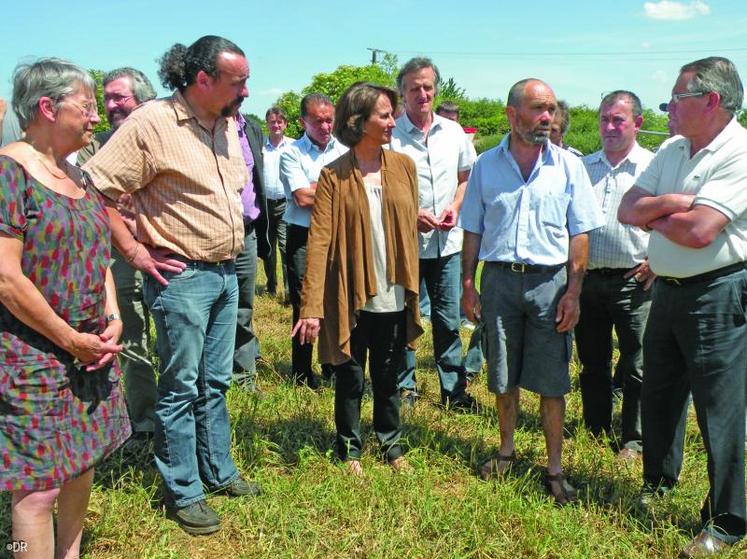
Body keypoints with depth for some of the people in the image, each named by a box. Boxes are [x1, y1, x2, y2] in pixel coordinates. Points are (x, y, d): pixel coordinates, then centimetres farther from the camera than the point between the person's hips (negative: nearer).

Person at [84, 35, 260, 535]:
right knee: (181, 388, 4)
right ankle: (183, 492, 18)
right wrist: (135, 252, -15)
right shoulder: (151, 124, -16)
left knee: (215, 382, 17)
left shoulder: (228, 124, 8)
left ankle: (219, 471, 32)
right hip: (182, 277, -7)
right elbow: (96, 189, -18)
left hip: (227, 273, 7)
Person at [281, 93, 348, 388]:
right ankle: (302, 374, 14)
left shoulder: (345, 152, 10)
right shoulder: (291, 153, 0)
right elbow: (301, 198, -11)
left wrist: (316, 190, -9)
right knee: (304, 305, 1)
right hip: (304, 238, -3)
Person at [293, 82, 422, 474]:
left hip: (393, 296, 3)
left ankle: (391, 445, 34)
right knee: (350, 379, 12)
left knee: (388, 378, 16)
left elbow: (410, 226, 9)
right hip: (351, 296, -2)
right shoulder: (334, 176, -7)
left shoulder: (403, 166, 3)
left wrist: (411, 286, 6)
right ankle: (350, 449, 31)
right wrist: (312, 306, -18)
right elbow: (319, 240, -12)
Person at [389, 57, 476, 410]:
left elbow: (465, 178, 16)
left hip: (447, 241, 3)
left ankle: (454, 389, 20)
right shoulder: (390, 134, -5)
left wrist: (455, 208, -2)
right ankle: (405, 387, 22)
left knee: (448, 319, 9)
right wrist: (412, 214, -15)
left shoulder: (453, 132, 8)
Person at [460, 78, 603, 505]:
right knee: (503, 377, 12)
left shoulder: (569, 166, 0)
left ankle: (556, 468, 16)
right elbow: (473, 231, 8)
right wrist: (469, 286, 3)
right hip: (499, 279, 2)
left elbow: (580, 234, 0)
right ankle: (507, 450, 32)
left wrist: (573, 292, -6)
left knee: (552, 381, 3)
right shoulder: (486, 165, 4)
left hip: (550, 281, -1)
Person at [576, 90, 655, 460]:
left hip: (633, 281, -4)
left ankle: (634, 440, 17)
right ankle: (596, 432, 28)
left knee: (636, 367, 3)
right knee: (592, 364, 14)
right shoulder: (583, 167, 12)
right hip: (588, 280, 4)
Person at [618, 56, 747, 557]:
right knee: (658, 397, 19)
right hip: (668, 290, 8)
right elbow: (628, 210, 3)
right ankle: (659, 482, 41)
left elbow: (698, 231, -25)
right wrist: (673, 203, -14)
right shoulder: (672, 150, 9)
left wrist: (652, 213, -8)